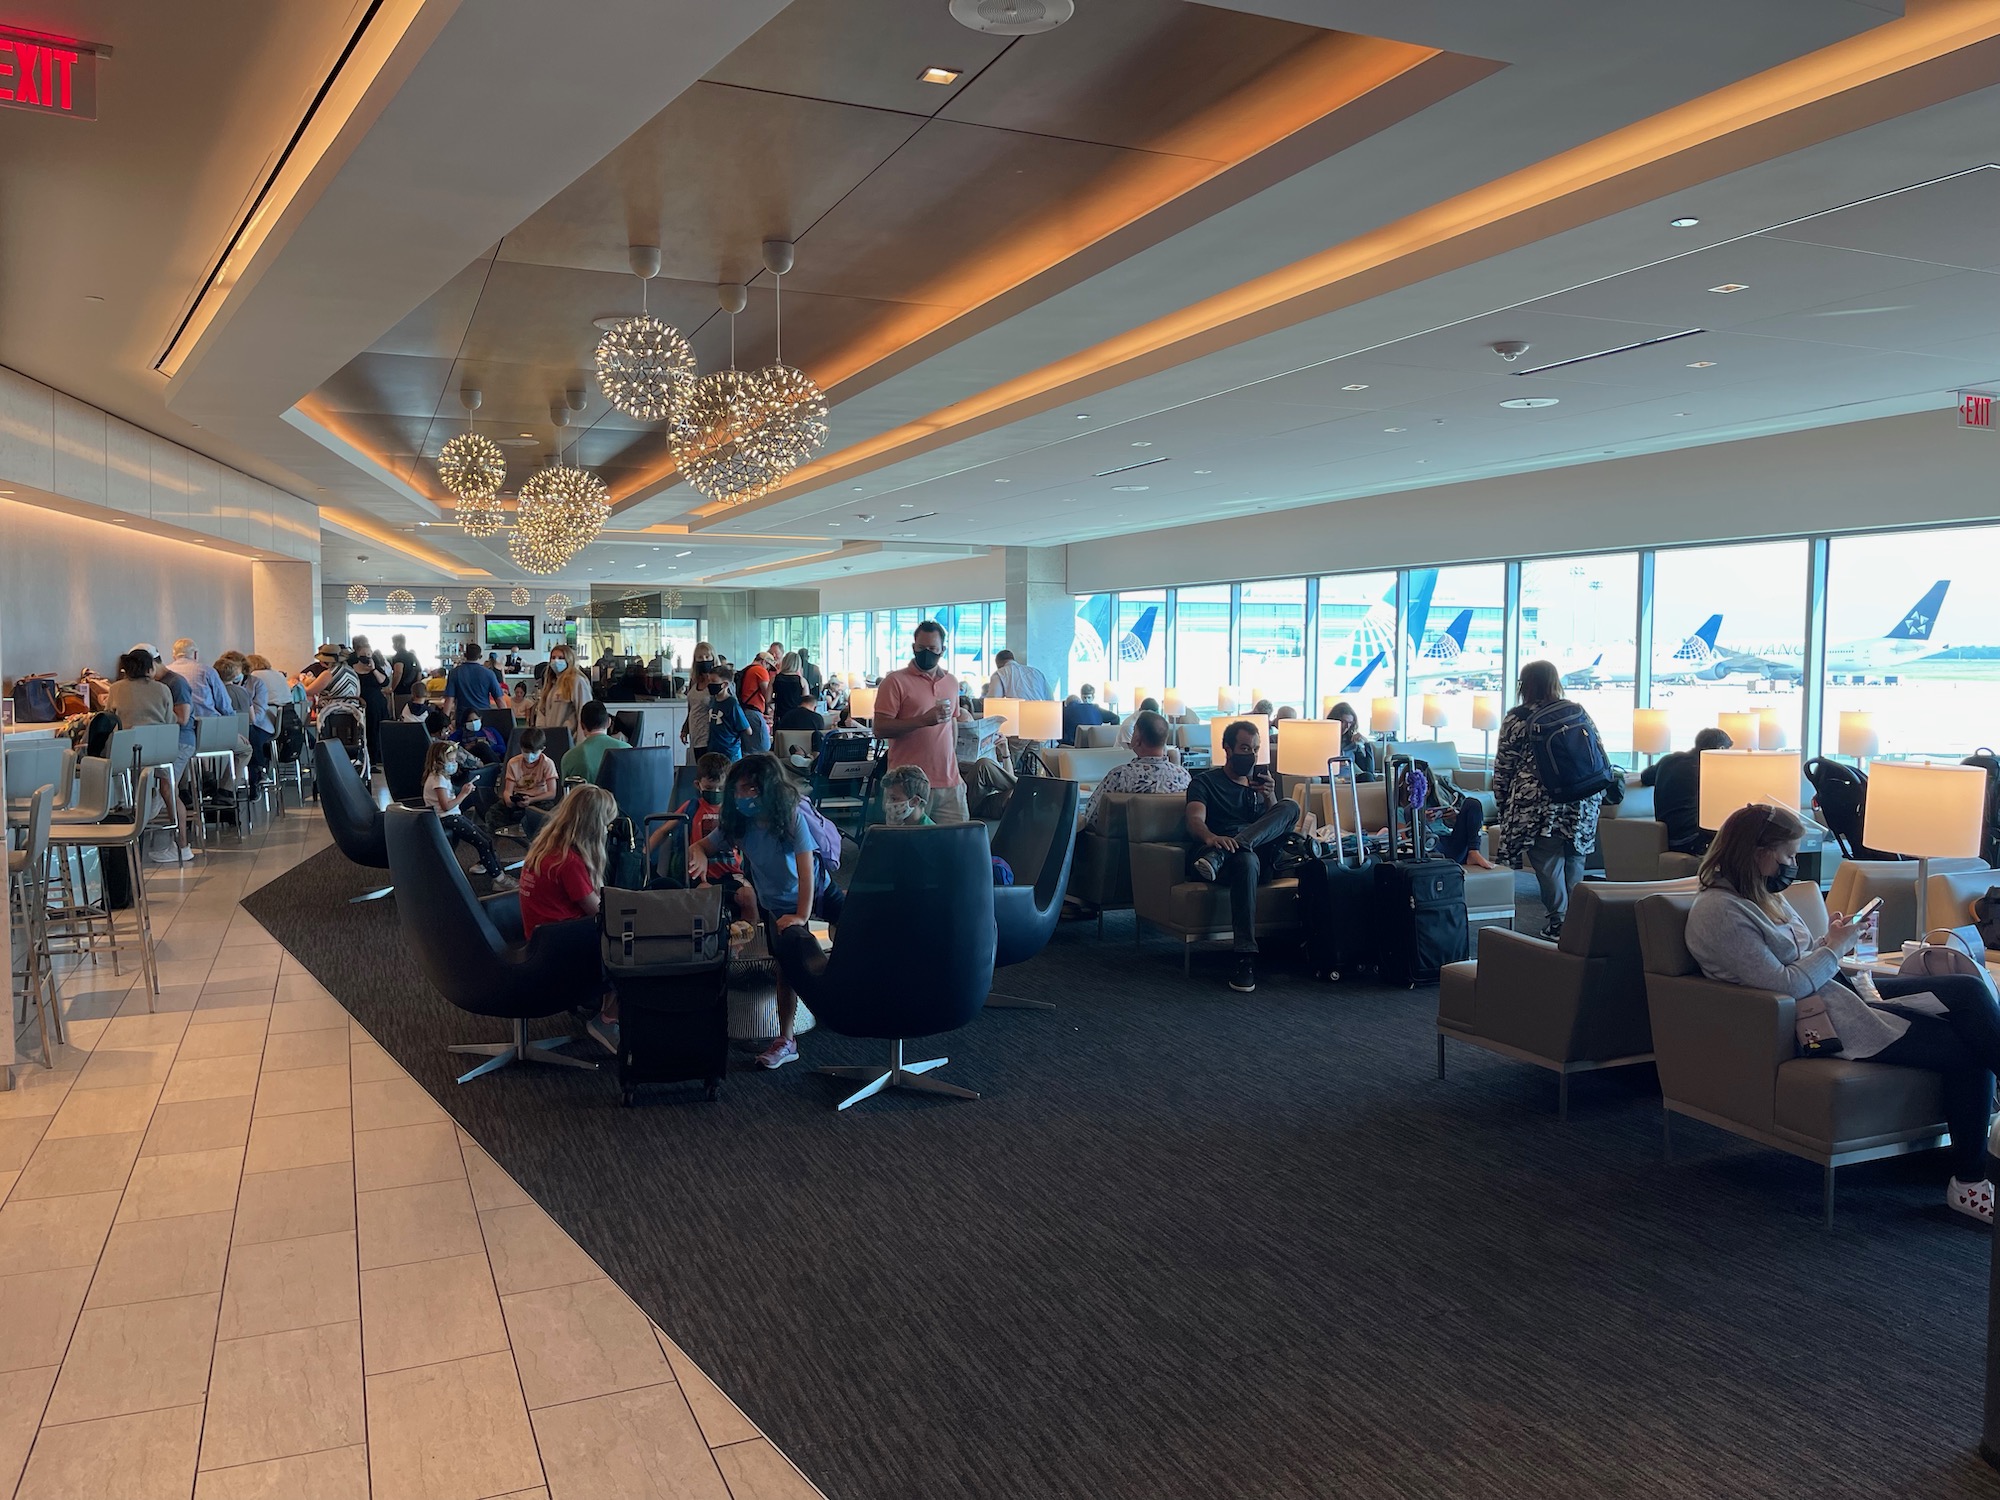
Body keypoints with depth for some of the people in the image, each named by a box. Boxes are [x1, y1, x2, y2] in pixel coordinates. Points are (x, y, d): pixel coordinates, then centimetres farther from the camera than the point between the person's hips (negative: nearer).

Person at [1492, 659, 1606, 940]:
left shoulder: (1517, 719, -2)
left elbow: (1503, 767, 0)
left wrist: (1502, 804, 10)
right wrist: (1596, 795, 22)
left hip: (1538, 806, -4)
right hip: (1581, 806, 4)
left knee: (1548, 863, 0)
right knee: (1574, 860, 12)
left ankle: (1559, 920, 0)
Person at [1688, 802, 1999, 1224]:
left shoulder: (1766, 895, 14)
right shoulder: (1717, 911, -17)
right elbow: (1784, 984, -20)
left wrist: (1831, 940, 2)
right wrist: (1833, 948, -9)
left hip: (1838, 989, 9)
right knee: (1964, 1051, -14)